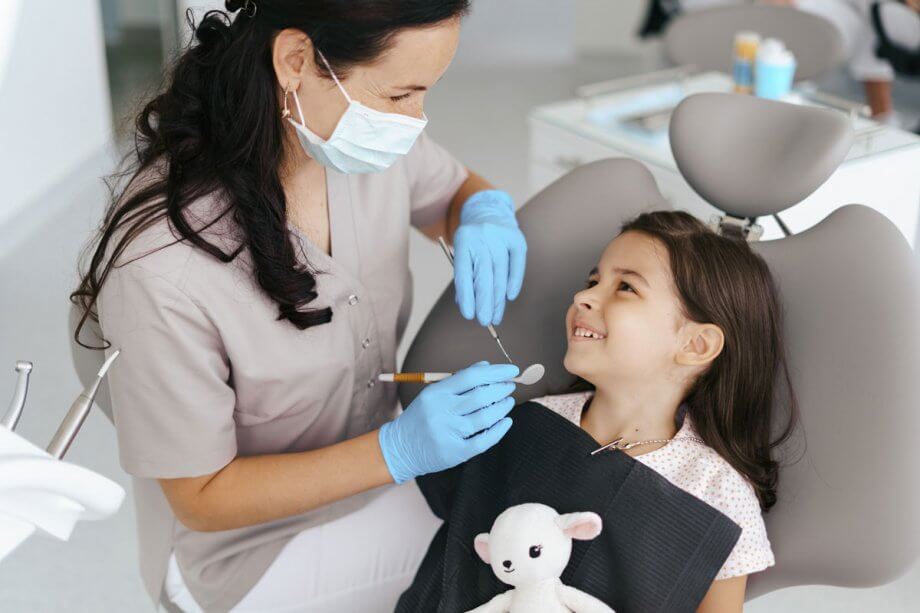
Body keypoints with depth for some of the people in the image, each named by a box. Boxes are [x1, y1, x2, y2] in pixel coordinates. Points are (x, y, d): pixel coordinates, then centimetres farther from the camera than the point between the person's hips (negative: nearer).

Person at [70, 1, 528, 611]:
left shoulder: (368, 132, -16)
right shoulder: (159, 266, -33)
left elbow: (460, 191, 7)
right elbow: (202, 497, -21)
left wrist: (486, 215, -18)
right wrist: (399, 451, -32)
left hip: (377, 458, 6)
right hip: (255, 543, -6)